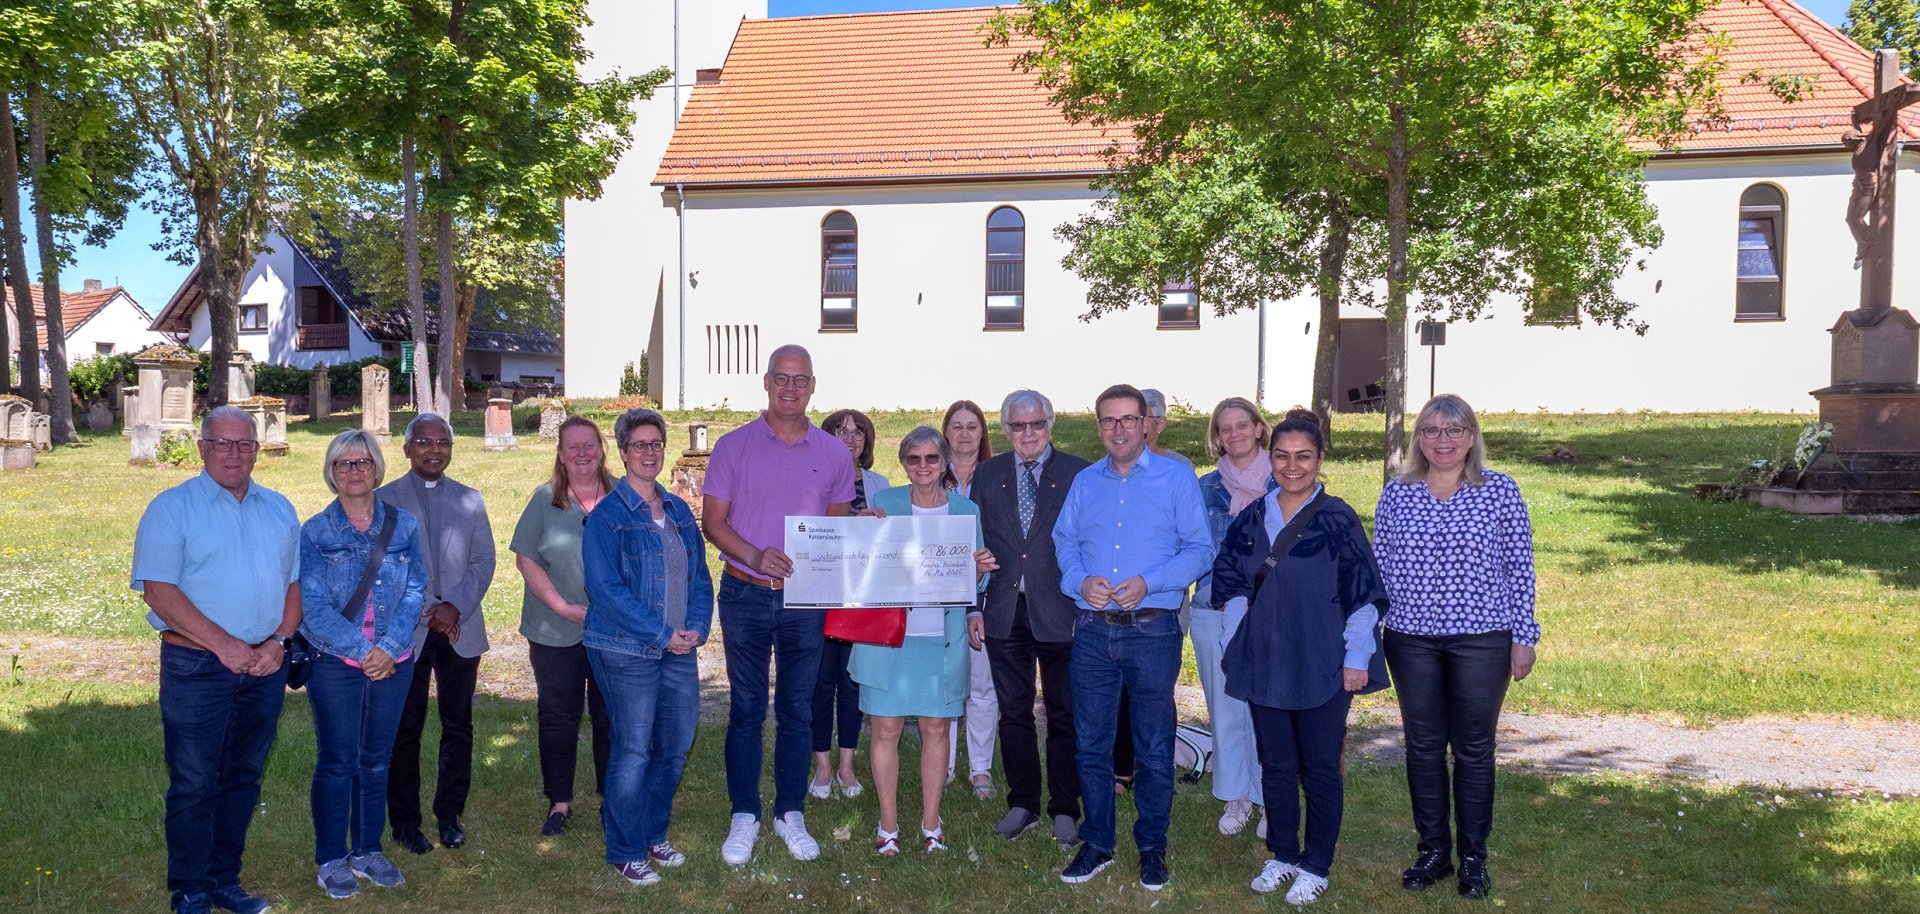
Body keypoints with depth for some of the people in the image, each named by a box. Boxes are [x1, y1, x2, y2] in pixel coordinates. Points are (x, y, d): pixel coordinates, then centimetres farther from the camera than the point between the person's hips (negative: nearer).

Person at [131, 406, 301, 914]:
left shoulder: (279, 509, 12)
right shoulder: (172, 507, -4)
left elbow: (295, 582, 13)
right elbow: (158, 589, -12)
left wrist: (279, 641, -5)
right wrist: (224, 645, -17)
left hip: (265, 666, 5)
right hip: (196, 667, -4)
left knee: (243, 779, 12)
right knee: (194, 785, 1)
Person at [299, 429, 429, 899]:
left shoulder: (403, 525, 3)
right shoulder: (315, 532, -3)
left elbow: (415, 591, 0)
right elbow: (313, 605, -8)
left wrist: (389, 648, -13)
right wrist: (361, 651, -16)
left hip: (392, 662, 2)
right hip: (335, 663, -2)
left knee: (377, 759, 11)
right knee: (336, 761, 3)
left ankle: (368, 851, 24)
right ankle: (332, 859, 16)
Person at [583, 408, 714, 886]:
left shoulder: (678, 510, 12)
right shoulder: (607, 514, -7)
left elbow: (699, 575, 14)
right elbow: (605, 587, -14)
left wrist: (698, 627, -3)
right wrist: (661, 634, -16)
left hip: (680, 649, 6)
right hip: (628, 650, -6)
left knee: (677, 745, 11)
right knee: (633, 752, -2)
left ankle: (654, 834, 29)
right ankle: (626, 852, 12)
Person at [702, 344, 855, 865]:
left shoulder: (833, 454, 4)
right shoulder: (733, 447, -1)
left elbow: (841, 524, 12)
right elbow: (712, 520, -2)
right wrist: (755, 556, -18)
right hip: (746, 595, -1)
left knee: (798, 710, 9)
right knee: (746, 708, 6)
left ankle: (790, 814, 21)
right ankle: (744, 816, 17)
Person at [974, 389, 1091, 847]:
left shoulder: (1076, 473, -1)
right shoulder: (987, 474, 8)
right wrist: (974, 606, 4)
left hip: (1059, 613, -3)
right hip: (1004, 612, 3)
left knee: (1064, 714, 6)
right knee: (1013, 712, 11)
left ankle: (1065, 809, 18)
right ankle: (1022, 804, 24)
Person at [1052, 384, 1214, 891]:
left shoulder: (1177, 479, 1)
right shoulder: (1084, 482, 12)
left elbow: (1200, 550, -3)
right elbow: (1063, 542, 11)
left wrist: (1149, 582, -16)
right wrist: (1081, 581, -9)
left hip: (1153, 630, -3)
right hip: (1093, 630, 3)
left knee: (1154, 748, 6)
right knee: (1091, 743, 9)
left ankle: (1152, 847, 21)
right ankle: (1096, 843, 23)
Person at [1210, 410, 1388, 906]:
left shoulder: (1338, 519, -8)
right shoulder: (1252, 517, 5)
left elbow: (1364, 592, -7)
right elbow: (1230, 579, 14)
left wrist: (1357, 658, -9)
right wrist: (1238, 642, 8)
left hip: (1323, 666, -4)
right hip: (1265, 663, 4)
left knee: (1321, 769, 6)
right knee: (1276, 765, 13)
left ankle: (1316, 866, 20)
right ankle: (1283, 855, 28)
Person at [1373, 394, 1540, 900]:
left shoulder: (1500, 490, -2)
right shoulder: (1397, 492, 4)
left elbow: (1520, 568, 0)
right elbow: (1379, 567, 8)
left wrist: (1524, 637, -2)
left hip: (1482, 639, -2)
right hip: (1412, 639, 2)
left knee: (1474, 749, 7)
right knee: (1423, 746, 10)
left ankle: (1474, 858, 21)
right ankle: (1433, 852, 24)